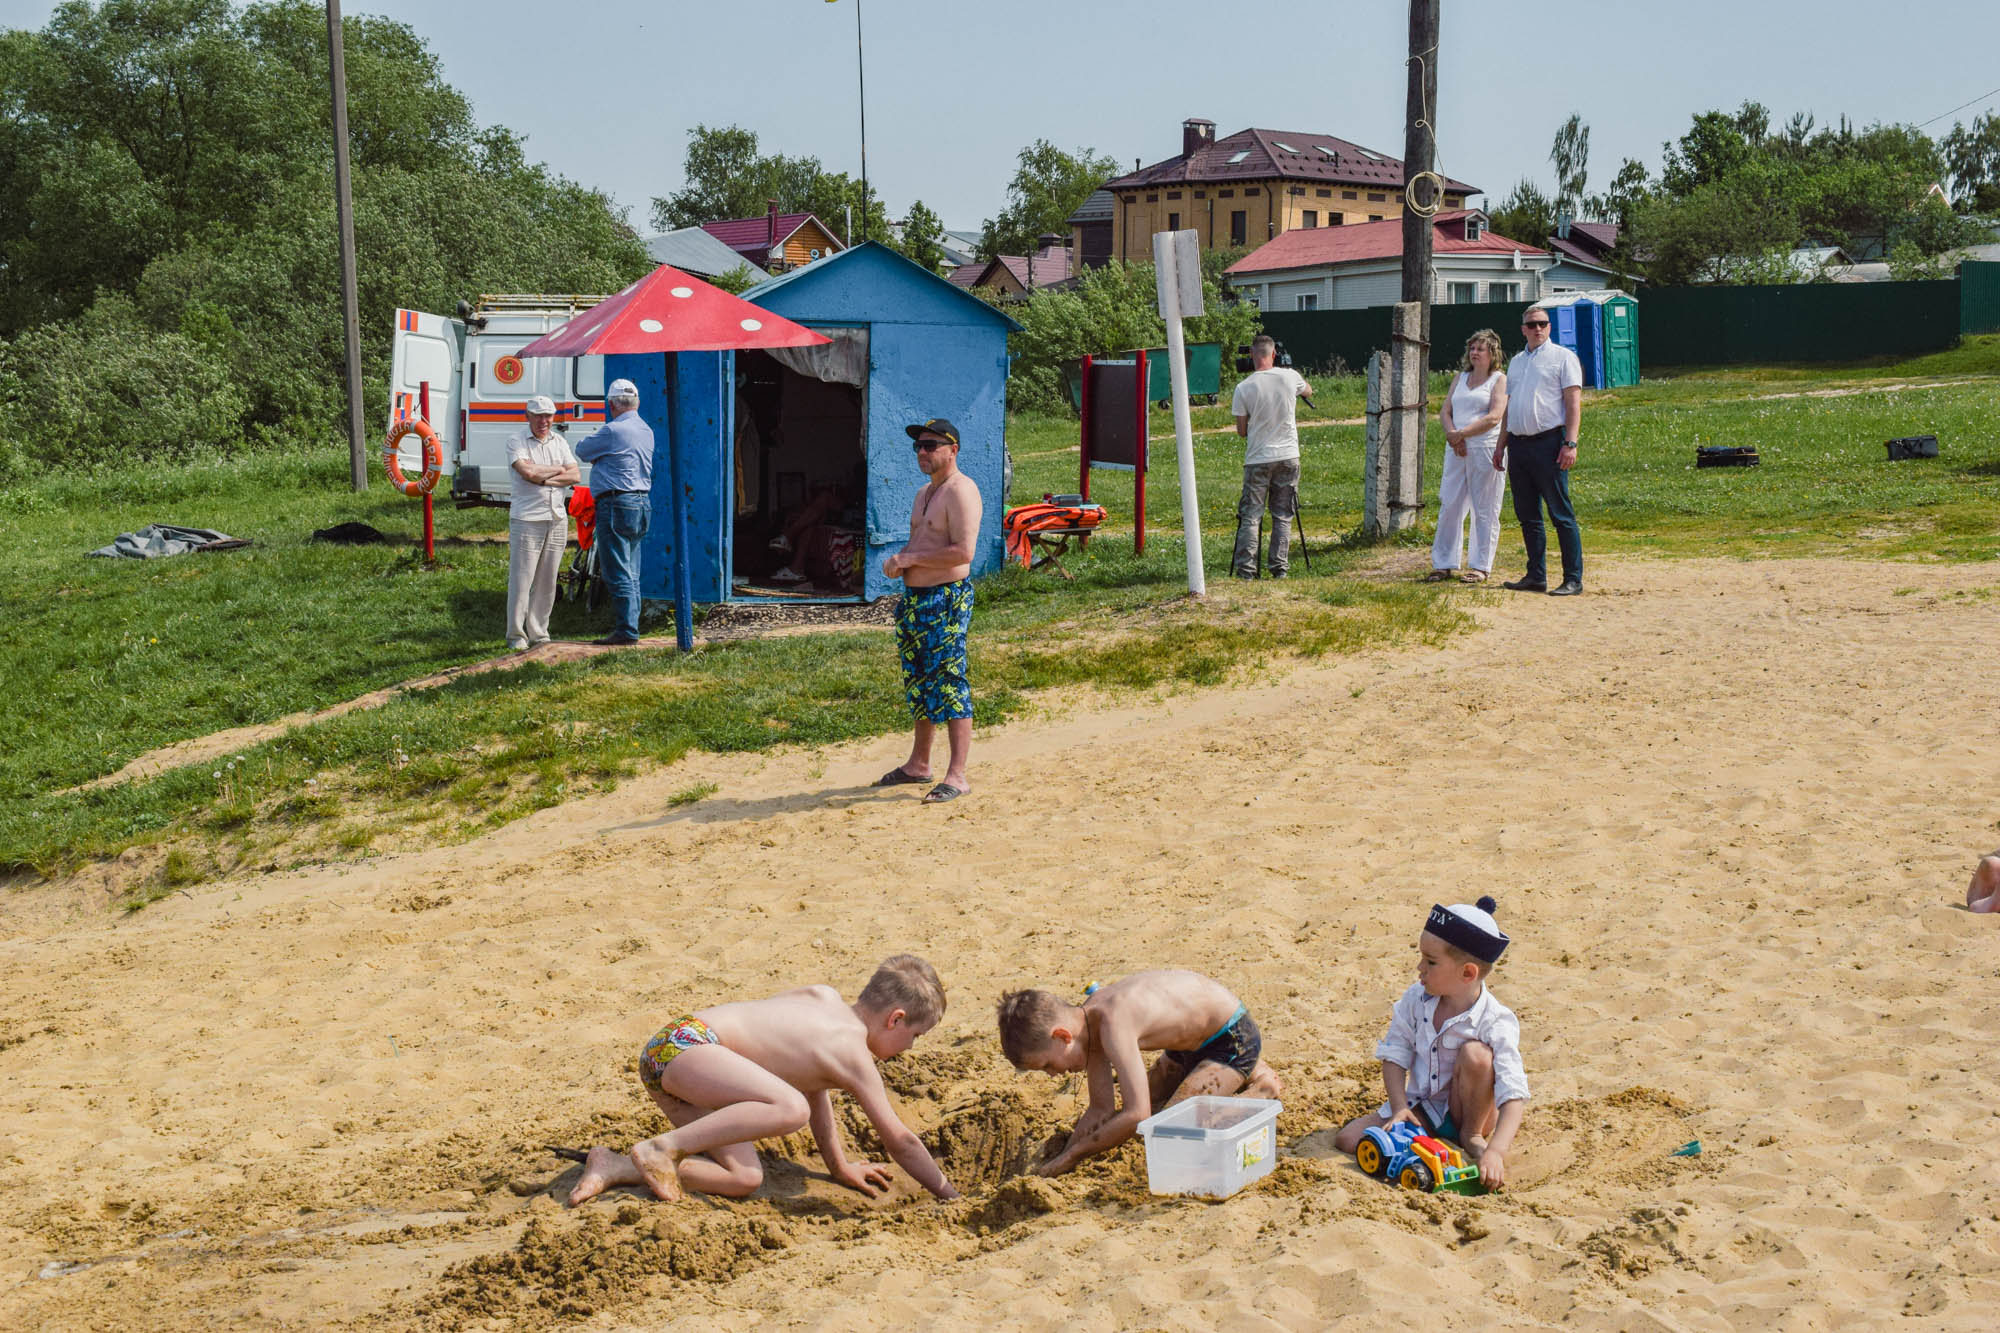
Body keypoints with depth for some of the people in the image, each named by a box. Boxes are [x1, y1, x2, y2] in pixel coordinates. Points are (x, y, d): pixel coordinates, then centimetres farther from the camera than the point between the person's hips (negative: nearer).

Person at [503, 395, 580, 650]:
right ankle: (516, 636, 1)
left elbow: (574, 476, 3)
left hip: (557, 519, 5)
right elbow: (527, 472, -17)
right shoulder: (516, 442, -1)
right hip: (526, 520, -5)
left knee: (547, 581, 6)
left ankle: (538, 634, 14)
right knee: (521, 579, -5)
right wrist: (558, 470, -2)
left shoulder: (560, 442, 14)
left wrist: (543, 478, -9)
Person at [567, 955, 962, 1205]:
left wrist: (840, 1166, 38)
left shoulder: (824, 997, 18)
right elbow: (901, 1141, -3)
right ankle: (663, 1148, -26)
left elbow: (813, 1083, 32)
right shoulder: (852, 1055, -7)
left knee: (745, 1178, 0)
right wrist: (951, 1195, 9)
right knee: (790, 1109, -30)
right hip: (687, 1042, -10)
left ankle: (617, 1168, -4)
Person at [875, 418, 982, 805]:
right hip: (915, 597, 10)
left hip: (946, 599, -10)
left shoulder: (960, 490, -14)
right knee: (920, 684, 17)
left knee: (949, 685, -9)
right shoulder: (925, 492, 18)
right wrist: (898, 560, 4)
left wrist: (911, 559, -17)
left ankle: (957, 776, -6)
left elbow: (963, 551, -23)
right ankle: (919, 764, 29)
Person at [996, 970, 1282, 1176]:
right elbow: (1101, 1110, -1)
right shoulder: (1087, 1020, -9)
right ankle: (1244, 1072, 36)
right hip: (1193, 1041, 9)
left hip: (1232, 1039, -9)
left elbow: (1136, 1116, -40)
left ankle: (1259, 1089, 0)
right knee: (1153, 1098, 26)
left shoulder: (1113, 1023, -37)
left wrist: (1068, 1158, -31)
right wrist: (1054, 1164, -7)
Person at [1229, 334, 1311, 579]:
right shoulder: (1290, 376, -3)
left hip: (1257, 460, -2)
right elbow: (1308, 390, 22)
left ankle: (1245, 568, -3)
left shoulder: (1243, 388, -9)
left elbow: (1241, 430, -1)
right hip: (1288, 457, 2)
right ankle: (1279, 567, 7)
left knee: (1250, 516, 2)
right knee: (1283, 516, 9)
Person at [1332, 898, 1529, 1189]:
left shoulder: (1495, 1023, -23)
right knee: (1347, 1140, -15)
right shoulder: (1415, 999, -9)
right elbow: (1395, 1056, -2)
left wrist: (1495, 1153, -43)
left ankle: (1472, 1135, -8)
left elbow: (1514, 1097, -30)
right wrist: (1400, 1107, -19)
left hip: (1467, 1108, -3)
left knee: (1475, 1054, -33)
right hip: (1421, 1107, 4)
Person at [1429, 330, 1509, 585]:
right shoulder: (1461, 378, 18)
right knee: (1449, 506, 3)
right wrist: (1452, 434, -8)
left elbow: (1494, 417, -12)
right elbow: (1445, 411, 12)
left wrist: (1461, 434, -14)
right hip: (1457, 450, 6)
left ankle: (1481, 566, 4)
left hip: (1486, 449, -6)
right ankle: (1444, 564, 8)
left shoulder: (1500, 379, 0)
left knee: (1484, 510, -1)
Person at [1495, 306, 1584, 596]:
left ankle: (1573, 579, -4)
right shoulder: (1516, 361, 20)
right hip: (1518, 443, 7)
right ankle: (1536, 576, 16)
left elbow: (1574, 402, -7)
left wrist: (1570, 444, -16)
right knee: (1527, 516, 9)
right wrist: (1501, 445, 18)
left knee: (1561, 515, -6)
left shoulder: (1563, 357, 0)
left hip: (1549, 442, -7)